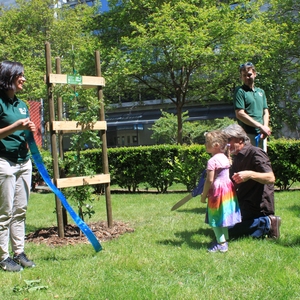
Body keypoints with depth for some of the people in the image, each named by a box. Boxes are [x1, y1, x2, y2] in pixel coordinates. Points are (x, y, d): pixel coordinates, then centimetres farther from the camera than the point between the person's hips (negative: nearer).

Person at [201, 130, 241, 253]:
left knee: (215, 219, 1)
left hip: (217, 191, -9)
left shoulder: (212, 161, -18)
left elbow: (209, 180, -19)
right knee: (223, 217, 18)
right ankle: (224, 240, 27)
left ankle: (221, 244, 4)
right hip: (228, 189, 9)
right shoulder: (225, 158, 8)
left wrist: (204, 195, -9)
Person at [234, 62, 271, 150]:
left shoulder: (261, 92, 19)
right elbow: (240, 114, -12)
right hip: (247, 134, -6)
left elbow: (265, 112, 16)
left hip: (261, 134, 6)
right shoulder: (240, 91, -2)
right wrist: (261, 126, -13)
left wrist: (265, 127, -4)